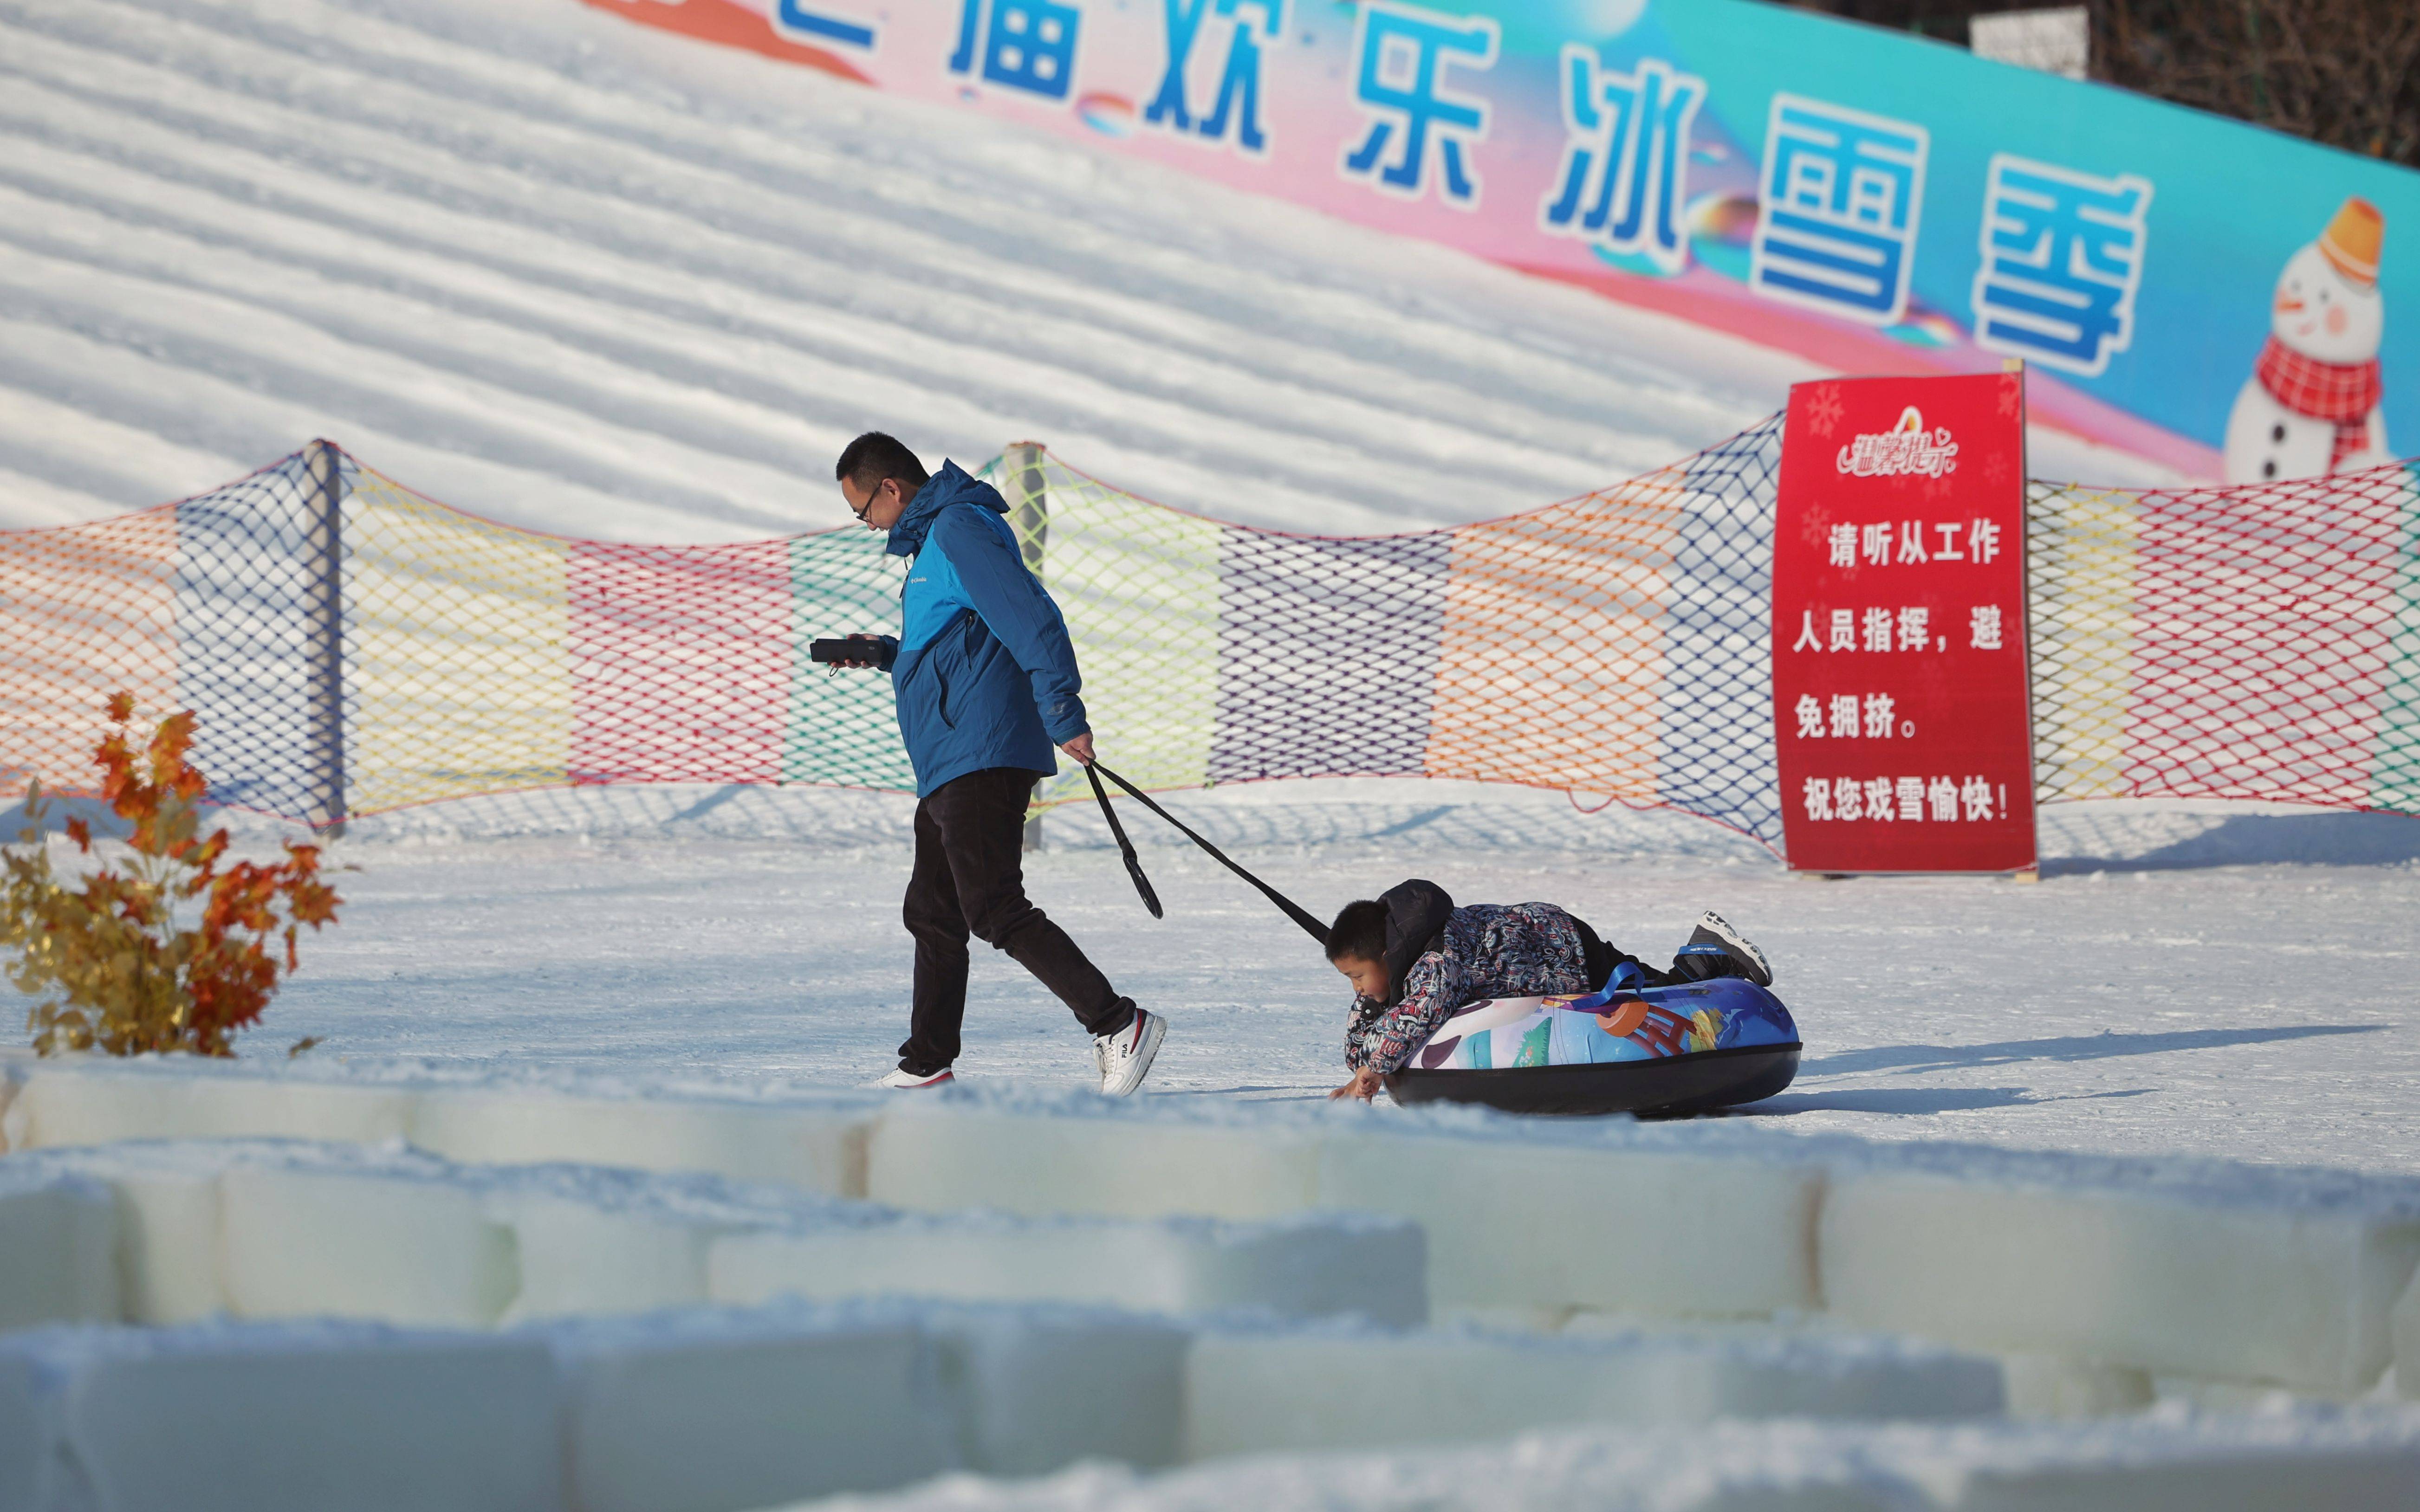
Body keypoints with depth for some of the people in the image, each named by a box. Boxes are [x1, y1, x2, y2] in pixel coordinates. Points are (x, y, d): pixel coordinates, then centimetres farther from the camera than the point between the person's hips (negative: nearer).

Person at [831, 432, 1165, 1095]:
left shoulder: (959, 529, -12)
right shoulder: (933, 537, 22)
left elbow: (1030, 618, -22)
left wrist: (1063, 715, -25)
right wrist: (885, 653, 20)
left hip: (982, 758, -11)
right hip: (947, 767, 11)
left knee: (994, 910, -18)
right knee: (932, 914, 17)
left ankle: (1120, 1025, -23)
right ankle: (926, 1066, 26)